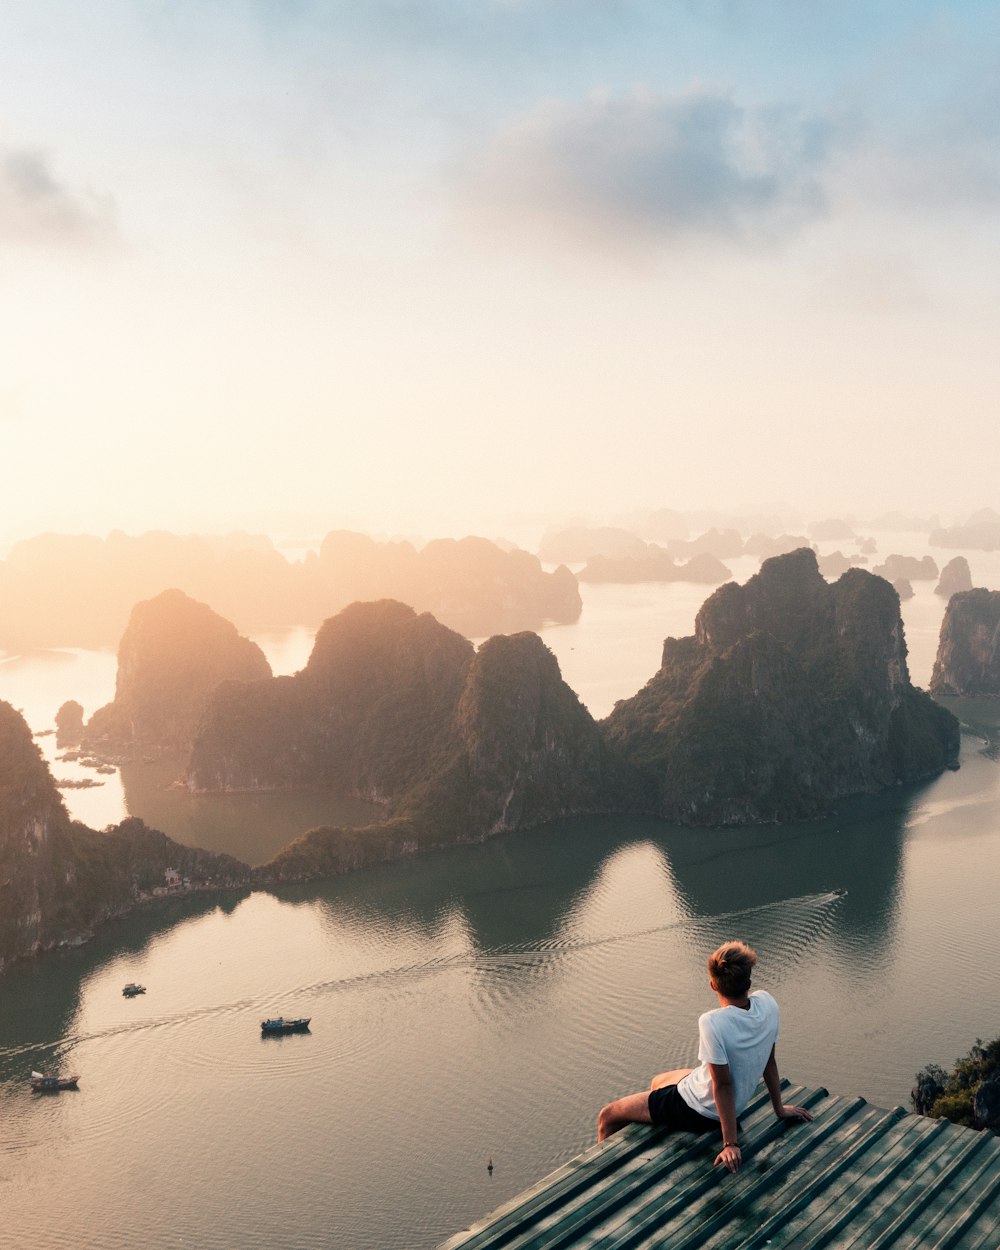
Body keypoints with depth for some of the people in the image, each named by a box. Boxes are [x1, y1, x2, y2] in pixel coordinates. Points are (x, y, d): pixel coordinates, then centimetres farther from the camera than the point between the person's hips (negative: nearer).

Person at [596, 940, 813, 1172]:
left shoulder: (713, 1023, -35)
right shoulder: (767, 1003, -16)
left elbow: (723, 1085, -29)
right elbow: (769, 1060, -3)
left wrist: (730, 1144, -20)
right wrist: (779, 1108, 10)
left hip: (697, 1113, -8)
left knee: (608, 1116, 8)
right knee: (657, 1082, 35)